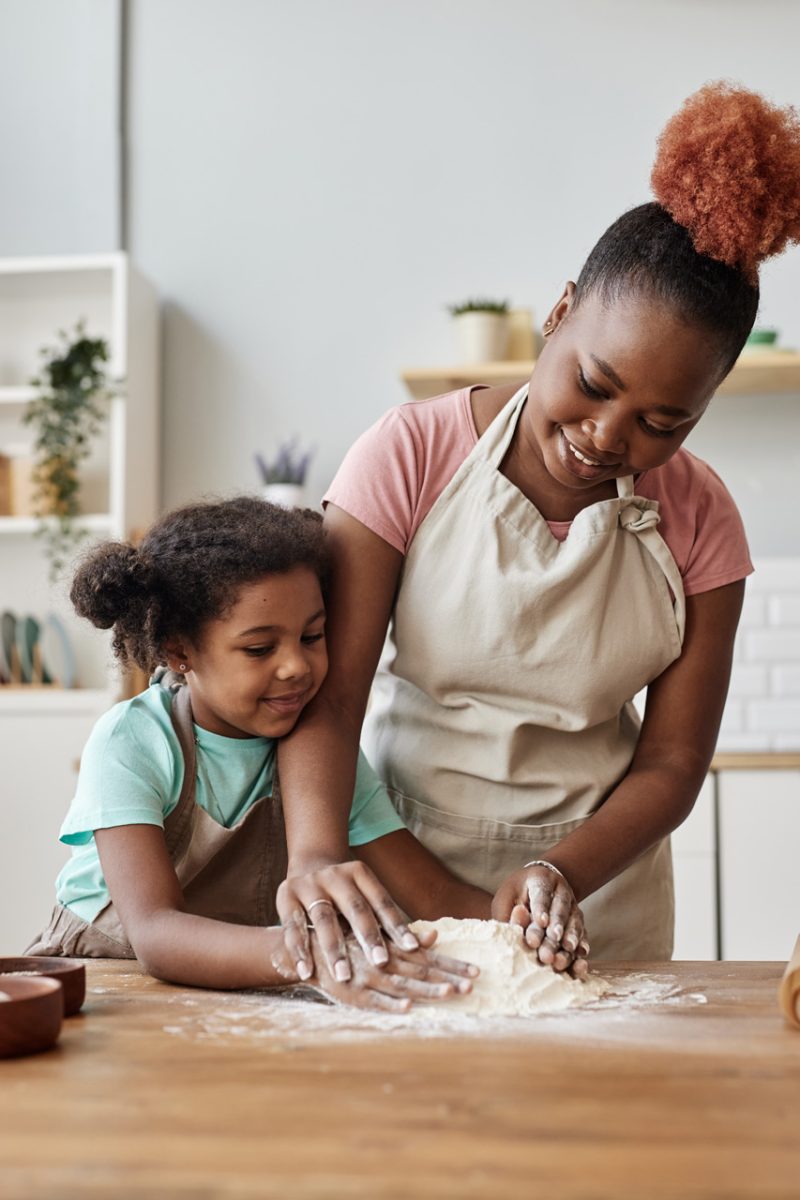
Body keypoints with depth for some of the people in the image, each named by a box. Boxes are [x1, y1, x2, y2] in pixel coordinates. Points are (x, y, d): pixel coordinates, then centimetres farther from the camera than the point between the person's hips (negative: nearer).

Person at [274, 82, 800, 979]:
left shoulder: (697, 519, -3)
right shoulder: (411, 455, -10)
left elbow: (673, 761, -3)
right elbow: (329, 690, -15)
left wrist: (562, 874, -21)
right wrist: (316, 855, -33)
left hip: (598, 904, 1)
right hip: (402, 879, -1)